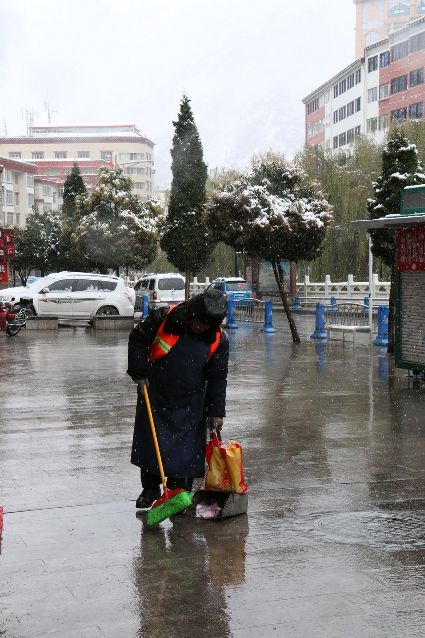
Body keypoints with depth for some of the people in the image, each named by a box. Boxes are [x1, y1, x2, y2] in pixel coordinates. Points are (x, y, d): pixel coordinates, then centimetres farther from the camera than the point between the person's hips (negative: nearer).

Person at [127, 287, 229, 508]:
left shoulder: (218, 340, -11)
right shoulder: (164, 318, -18)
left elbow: (218, 378, -4)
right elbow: (137, 339, -5)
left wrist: (216, 412, -6)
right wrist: (140, 373, -10)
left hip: (189, 404, 0)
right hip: (154, 395, 0)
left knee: (186, 449, 0)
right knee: (149, 442, 9)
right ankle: (150, 488, 26)